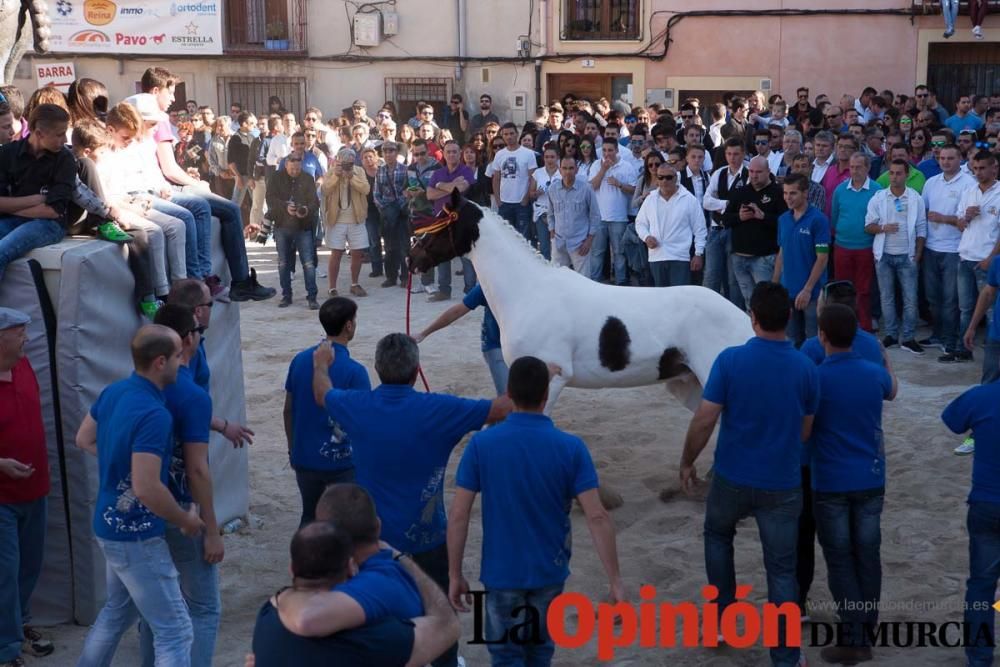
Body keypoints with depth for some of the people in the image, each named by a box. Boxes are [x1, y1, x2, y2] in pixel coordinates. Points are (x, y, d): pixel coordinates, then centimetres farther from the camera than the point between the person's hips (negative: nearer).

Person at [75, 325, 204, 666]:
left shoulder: (113, 392, 1)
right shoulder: (154, 414, -27)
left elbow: (84, 439, 17)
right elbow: (146, 488, -31)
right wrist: (186, 519, -15)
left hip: (111, 525, 10)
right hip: (136, 536, -10)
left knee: (119, 609, 29)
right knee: (175, 631, -3)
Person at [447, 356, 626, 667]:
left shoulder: (481, 444, -13)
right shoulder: (571, 447, -12)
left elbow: (458, 515, -11)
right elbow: (597, 517, -16)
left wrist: (455, 575, -1)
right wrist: (615, 581, -10)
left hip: (502, 572, -1)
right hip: (549, 571, 1)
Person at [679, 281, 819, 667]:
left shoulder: (730, 360, -16)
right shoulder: (806, 369, -8)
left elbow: (703, 422, -13)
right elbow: (805, 432, 3)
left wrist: (686, 463, 2)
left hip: (733, 478, 0)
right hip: (782, 486, 1)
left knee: (717, 536, 28)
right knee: (781, 570, 9)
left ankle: (723, 618, 32)